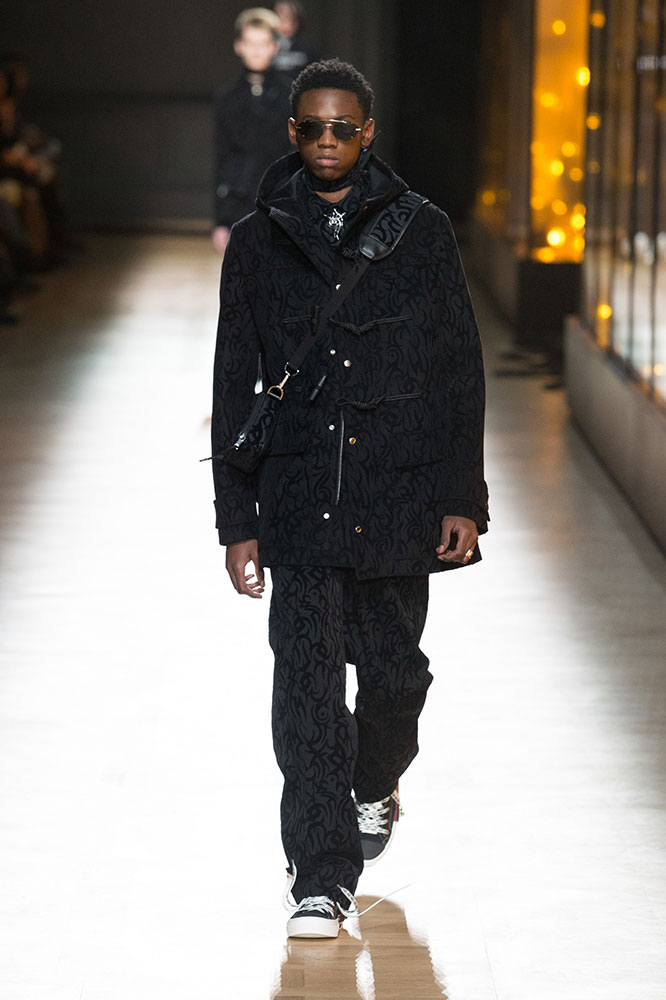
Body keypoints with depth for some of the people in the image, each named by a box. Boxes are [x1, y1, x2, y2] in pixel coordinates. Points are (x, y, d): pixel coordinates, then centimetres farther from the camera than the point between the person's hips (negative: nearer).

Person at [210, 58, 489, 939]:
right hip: (300, 500, 0)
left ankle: (376, 786, 42)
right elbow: (234, 387, 9)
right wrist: (237, 519, 4)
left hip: (398, 497, 0)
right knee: (307, 683, -7)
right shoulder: (258, 244, 7)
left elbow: (460, 372, 5)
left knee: (394, 671, 9)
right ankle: (321, 878, -5)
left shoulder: (421, 234, 4)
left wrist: (463, 500, -1)